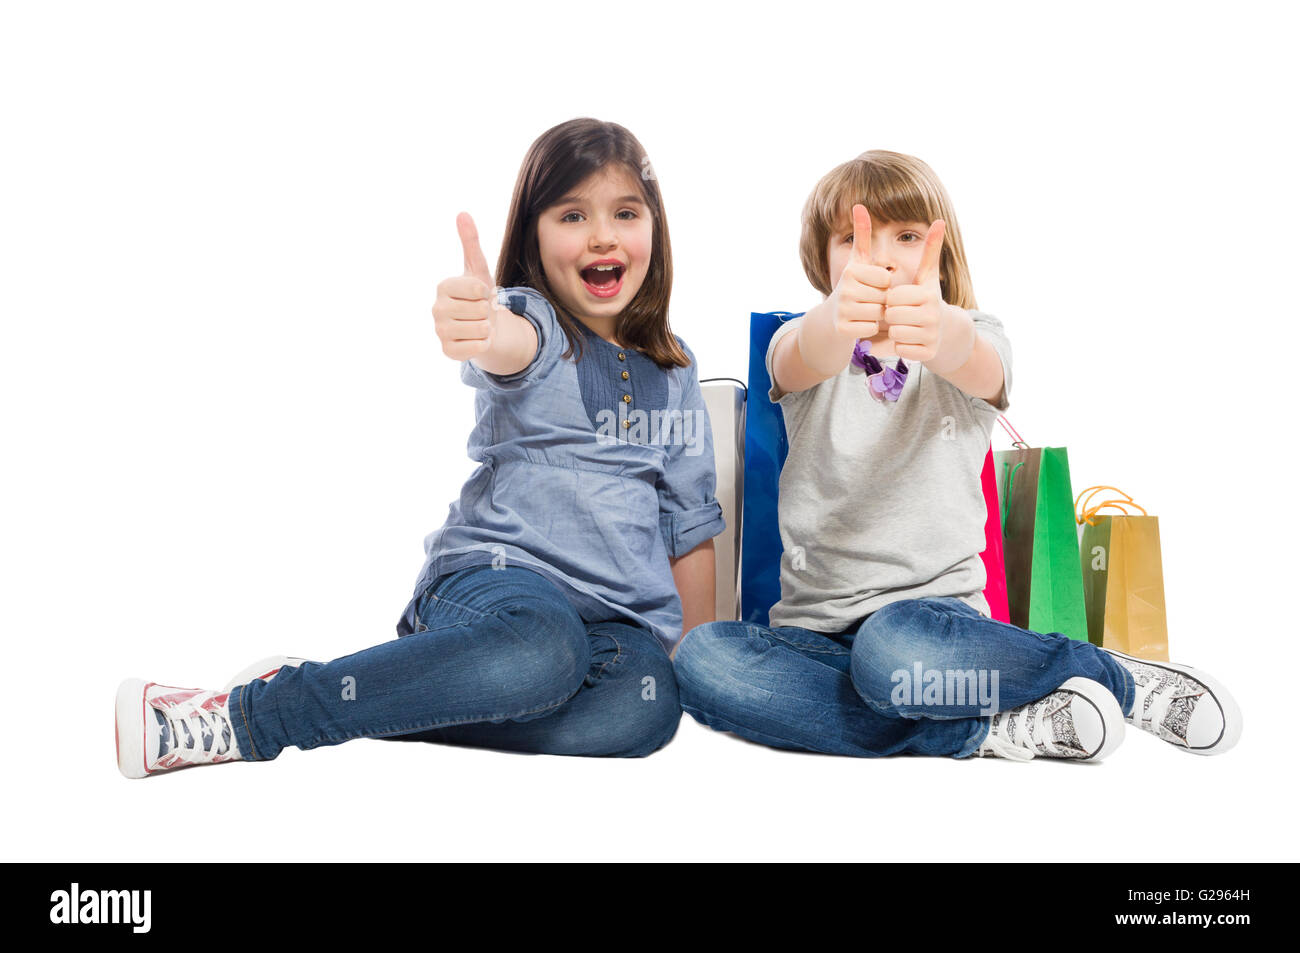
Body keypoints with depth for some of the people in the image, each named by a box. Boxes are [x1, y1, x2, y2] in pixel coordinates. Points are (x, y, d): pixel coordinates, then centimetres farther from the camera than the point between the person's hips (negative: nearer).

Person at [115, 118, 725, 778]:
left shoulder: (674, 368, 15)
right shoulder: (532, 319, 0)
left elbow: (690, 524, 18)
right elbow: (509, 343, -27)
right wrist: (480, 329, -52)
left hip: (622, 616, 5)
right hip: (497, 573, -4)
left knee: (648, 703, -32)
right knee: (541, 645, -41)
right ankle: (250, 712, -25)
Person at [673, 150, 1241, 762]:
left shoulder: (977, 339, 4)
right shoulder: (799, 343, 5)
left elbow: (970, 359, -23)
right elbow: (808, 358, -22)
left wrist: (936, 332, -50)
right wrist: (838, 318, -48)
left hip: (933, 603, -2)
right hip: (814, 616, 3)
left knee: (893, 648, -38)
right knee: (699, 659, -29)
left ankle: (1120, 677, -12)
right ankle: (986, 729, -21)